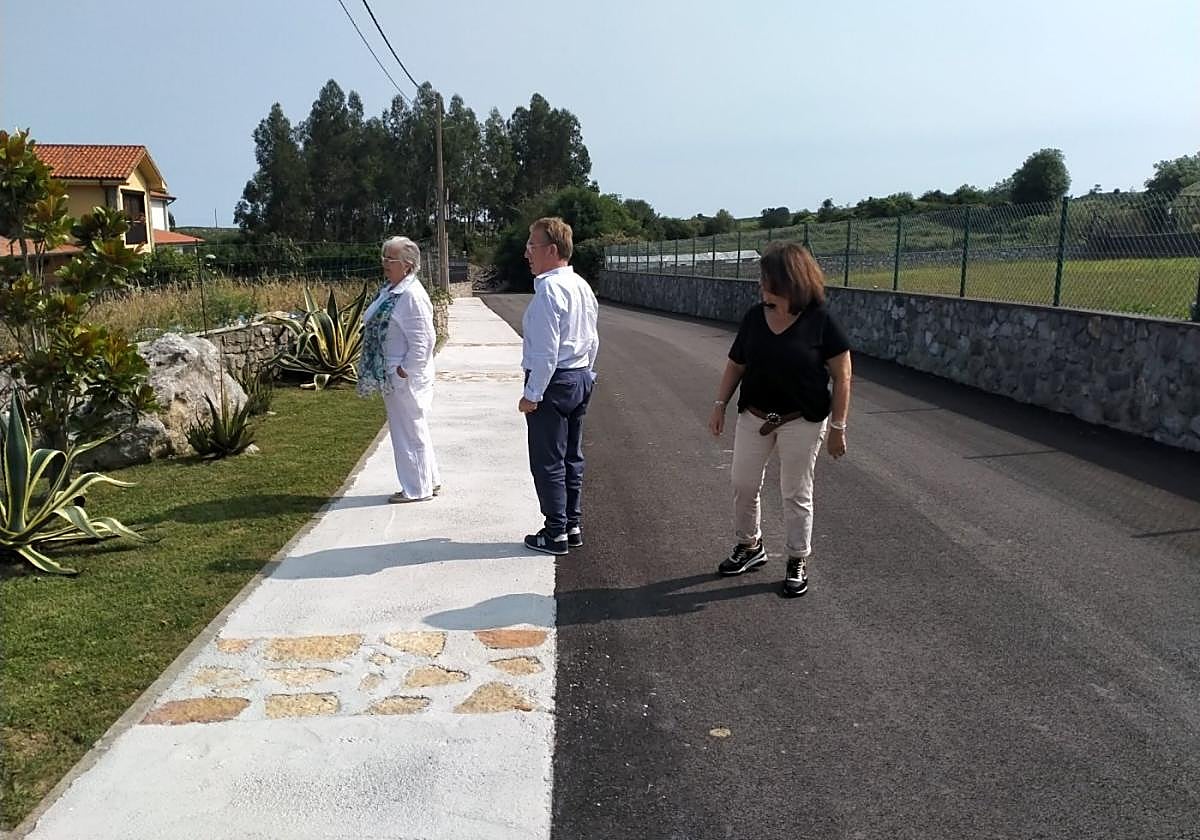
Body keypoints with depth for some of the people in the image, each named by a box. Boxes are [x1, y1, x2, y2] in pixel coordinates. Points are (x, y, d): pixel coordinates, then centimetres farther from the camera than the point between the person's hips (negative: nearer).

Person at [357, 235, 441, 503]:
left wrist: (406, 370, -18)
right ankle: (429, 481, 30)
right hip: (391, 376, 10)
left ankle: (417, 489, 14)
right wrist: (386, 372, 14)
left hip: (406, 377, -10)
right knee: (414, 430, 17)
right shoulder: (389, 290, 11)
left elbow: (423, 340, -21)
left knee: (410, 430, 1)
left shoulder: (412, 295, -18)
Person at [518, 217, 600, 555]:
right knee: (572, 457, 16)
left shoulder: (548, 290, -19)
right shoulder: (582, 286, 10)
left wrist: (532, 394, -17)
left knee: (548, 461, 0)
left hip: (553, 382, -9)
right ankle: (573, 524, 25)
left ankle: (556, 533, 8)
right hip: (581, 378, 10)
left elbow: (546, 350, -22)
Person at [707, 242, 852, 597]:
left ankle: (798, 562, 25)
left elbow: (842, 377, -10)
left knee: (796, 494, 7)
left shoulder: (820, 321, -14)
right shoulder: (754, 317, -2)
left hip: (801, 422, -4)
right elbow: (735, 365, 9)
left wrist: (837, 427, -10)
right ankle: (750, 546, 35)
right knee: (743, 485, 12)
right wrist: (720, 404, 2)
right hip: (754, 417, 4)